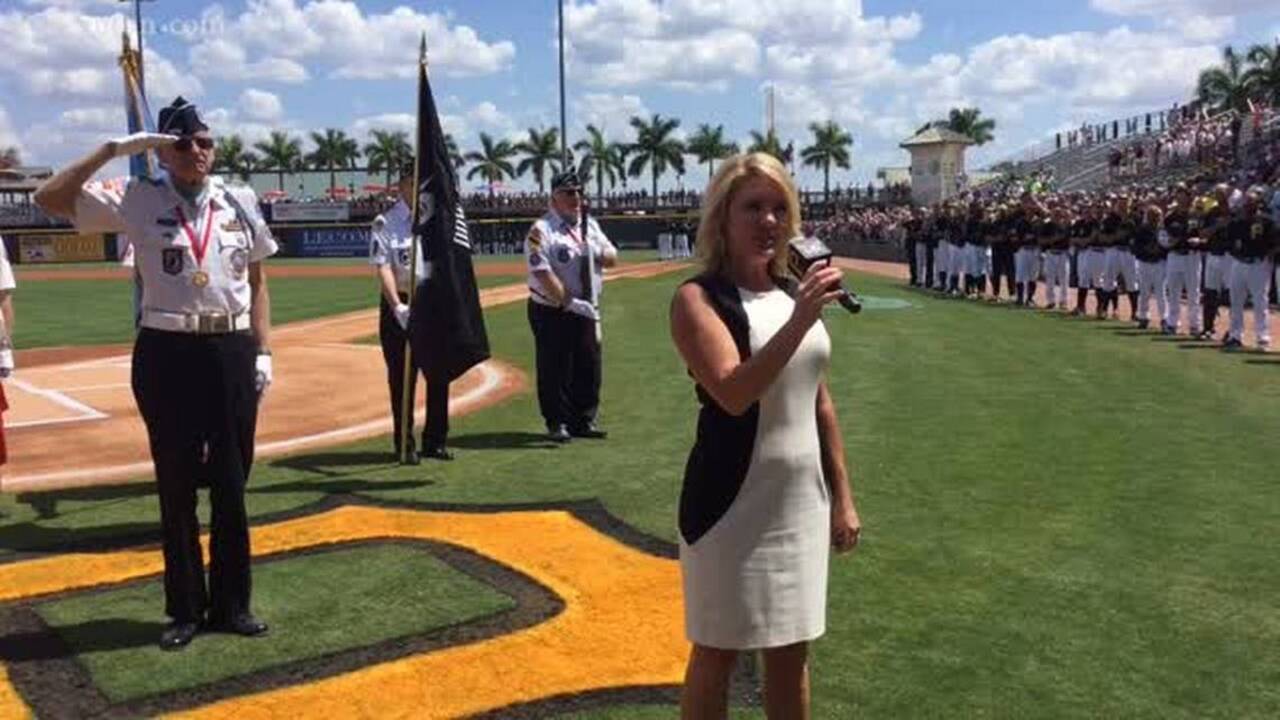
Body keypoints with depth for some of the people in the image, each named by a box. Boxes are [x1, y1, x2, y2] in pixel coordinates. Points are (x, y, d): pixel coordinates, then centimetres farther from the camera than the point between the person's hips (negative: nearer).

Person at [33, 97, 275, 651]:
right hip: (166, 353, -2)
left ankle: (231, 604, 21)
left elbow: (257, 280, 9)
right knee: (176, 483, 7)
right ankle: (186, 609, 20)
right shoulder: (139, 202, -1)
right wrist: (115, 148, -12)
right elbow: (49, 199, -10)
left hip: (232, 349, 2)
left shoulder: (239, 201, 5)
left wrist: (262, 350, 2)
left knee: (231, 481, 8)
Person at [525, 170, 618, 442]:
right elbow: (543, 274, -20)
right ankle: (557, 423, 11)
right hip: (552, 312, -7)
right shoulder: (541, 230, -12)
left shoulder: (590, 225, 11)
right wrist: (570, 302, -24)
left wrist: (596, 252, -13)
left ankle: (584, 420, 21)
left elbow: (612, 258, 10)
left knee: (589, 367, 10)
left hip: (586, 311, 7)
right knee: (555, 369, 0)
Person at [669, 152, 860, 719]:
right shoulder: (699, 298, -11)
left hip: (803, 502, 6)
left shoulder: (794, 292, 8)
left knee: (791, 652, 17)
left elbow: (818, 400, 14)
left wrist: (842, 496, 14)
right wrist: (800, 320, -31)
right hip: (733, 504, -6)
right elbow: (734, 394, -26)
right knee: (717, 653, 7)